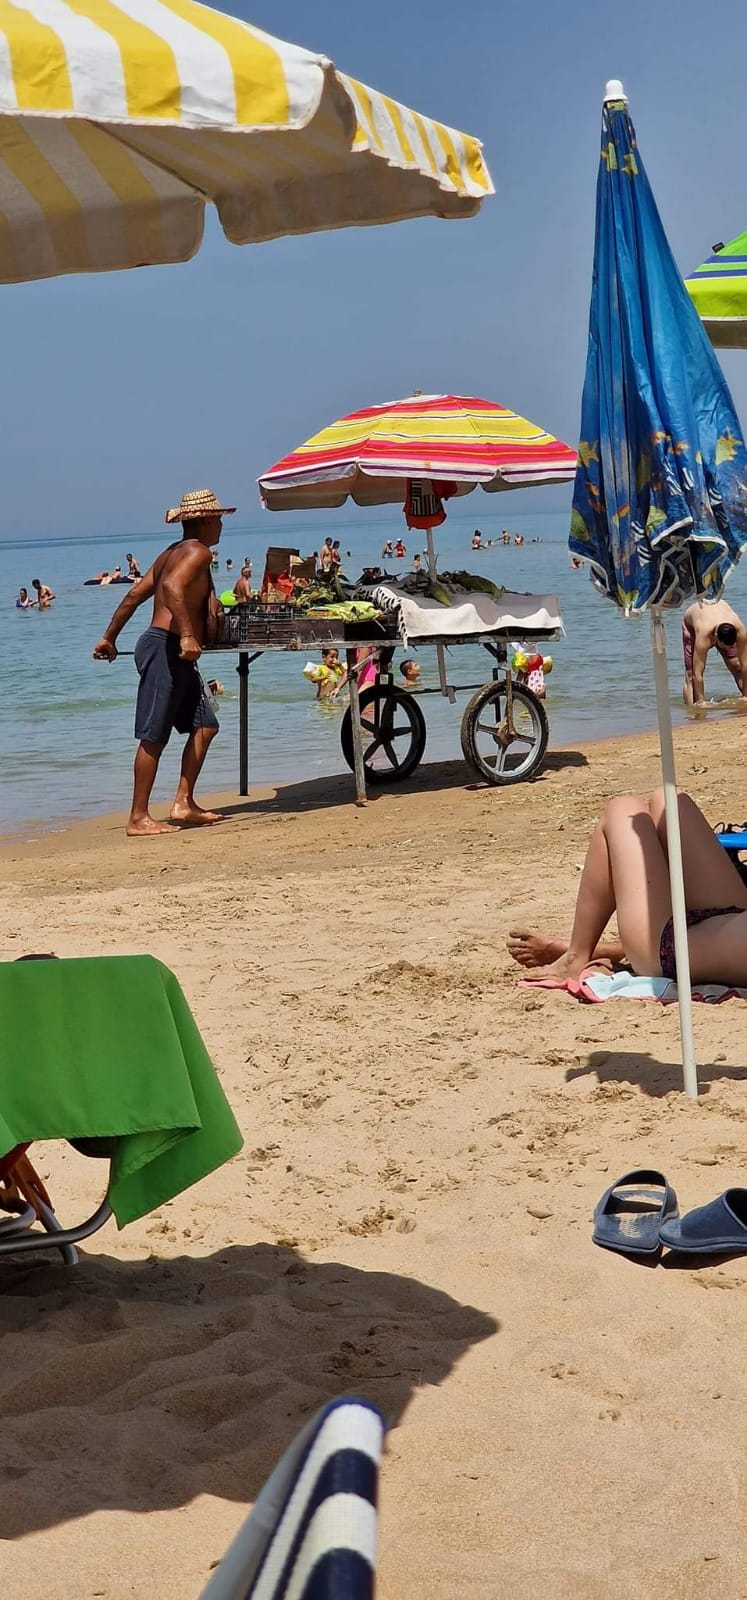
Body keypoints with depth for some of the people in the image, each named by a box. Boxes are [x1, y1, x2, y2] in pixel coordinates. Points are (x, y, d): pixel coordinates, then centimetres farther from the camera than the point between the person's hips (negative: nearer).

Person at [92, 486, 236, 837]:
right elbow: (172, 587, -27)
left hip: (175, 654, 10)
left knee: (204, 725, 10)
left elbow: (134, 595, 22)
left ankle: (184, 803, 10)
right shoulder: (198, 551, -8)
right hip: (165, 648, -10)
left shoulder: (172, 552, 21)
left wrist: (109, 637, 26)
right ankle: (138, 818, -4)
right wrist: (187, 635, -34)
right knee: (154, 736, -7)